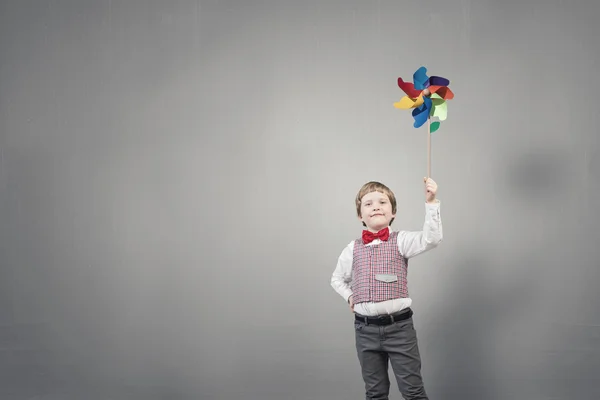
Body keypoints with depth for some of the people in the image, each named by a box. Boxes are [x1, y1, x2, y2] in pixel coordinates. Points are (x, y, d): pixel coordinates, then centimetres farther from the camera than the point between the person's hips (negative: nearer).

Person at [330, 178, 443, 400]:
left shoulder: (401, 240, -1)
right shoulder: (353, 248, 6)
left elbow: (431, 239, -20)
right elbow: (337, 279, 23)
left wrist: (430, 202, -28)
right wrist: (350, 296, 6)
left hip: (399, 325, -3)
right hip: (366, 329, 3)